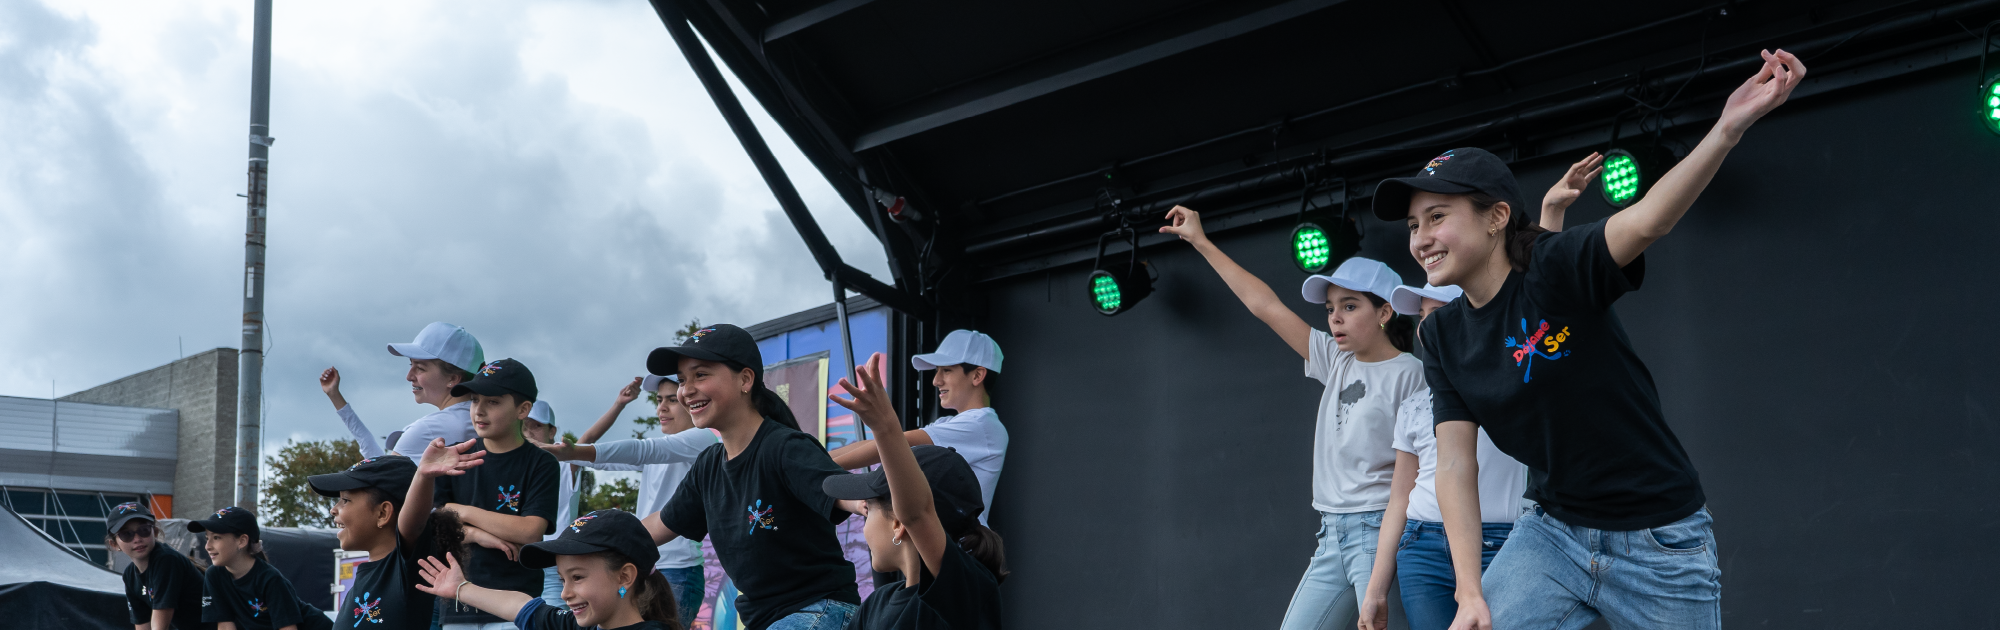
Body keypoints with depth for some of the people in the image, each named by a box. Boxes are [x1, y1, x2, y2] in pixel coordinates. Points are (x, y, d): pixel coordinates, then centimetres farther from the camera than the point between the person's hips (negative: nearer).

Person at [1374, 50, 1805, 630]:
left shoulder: (1555, 269, -16)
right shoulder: (1443, 335, 1)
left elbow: (1646, 221, -35)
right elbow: (1455, 463, -4)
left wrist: (1728, 129, -52)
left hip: (1659, 540, -4)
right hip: (1553, 533, 5)